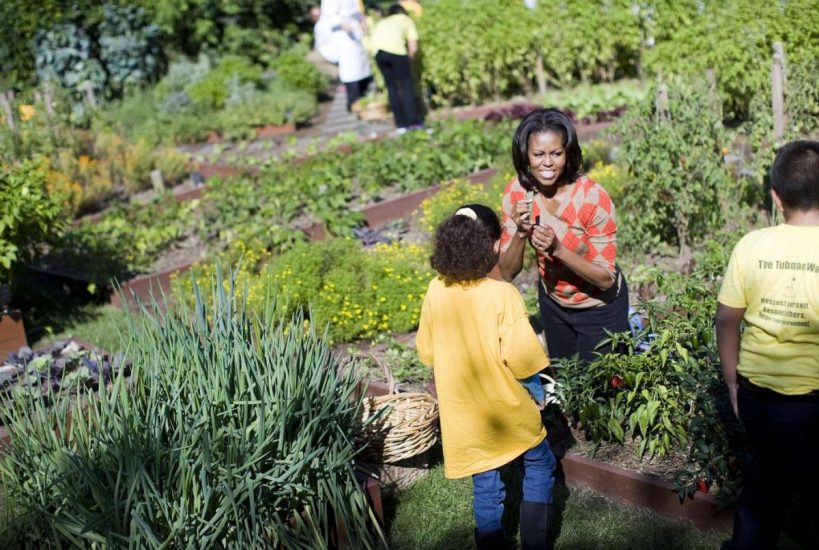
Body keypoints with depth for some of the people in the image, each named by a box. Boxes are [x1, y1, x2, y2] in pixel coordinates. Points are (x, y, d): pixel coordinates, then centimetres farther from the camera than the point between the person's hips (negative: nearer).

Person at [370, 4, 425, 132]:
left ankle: (401, 124, 15)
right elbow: (413, 48, 14)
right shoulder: (406, 20, 27)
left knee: (392, 87, 14)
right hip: (395, 50, -4)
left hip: (378, 51, 4)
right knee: (406, 85, 8)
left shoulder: (381, 22, 38)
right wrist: (408, 61, 31)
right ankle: (414, 121, 7)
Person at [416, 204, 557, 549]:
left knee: (485, 484, 17)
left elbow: (427, 351, 3)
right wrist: (538, 392, -3)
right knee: (539, 464, 20)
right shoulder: (501, 294, -23)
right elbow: (520, 356, -21)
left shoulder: (436, 291, -8)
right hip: (507, 407, -4)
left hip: (463, 411, 4)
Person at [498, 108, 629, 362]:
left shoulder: (593, 197, -30)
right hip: (553, 302, 4)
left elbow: (606, 279, -25)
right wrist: (520, 233, -33)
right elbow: (507, 272, -14)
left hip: (599, 306, -4)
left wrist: (557, 249, -38)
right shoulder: (517, 192, -17)